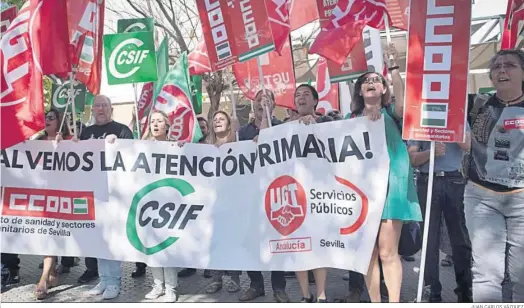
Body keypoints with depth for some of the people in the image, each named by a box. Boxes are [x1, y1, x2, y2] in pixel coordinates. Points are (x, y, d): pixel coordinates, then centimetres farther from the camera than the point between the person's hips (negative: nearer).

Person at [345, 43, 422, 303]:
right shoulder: (351, 118, 13)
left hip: (389, 184, -3)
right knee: (368, 252, 7)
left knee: (388, 252, -6)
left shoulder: (391, 113, 5)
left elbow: (402, 101, -17)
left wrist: (393, 66, -22)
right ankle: (375, 303, 19)